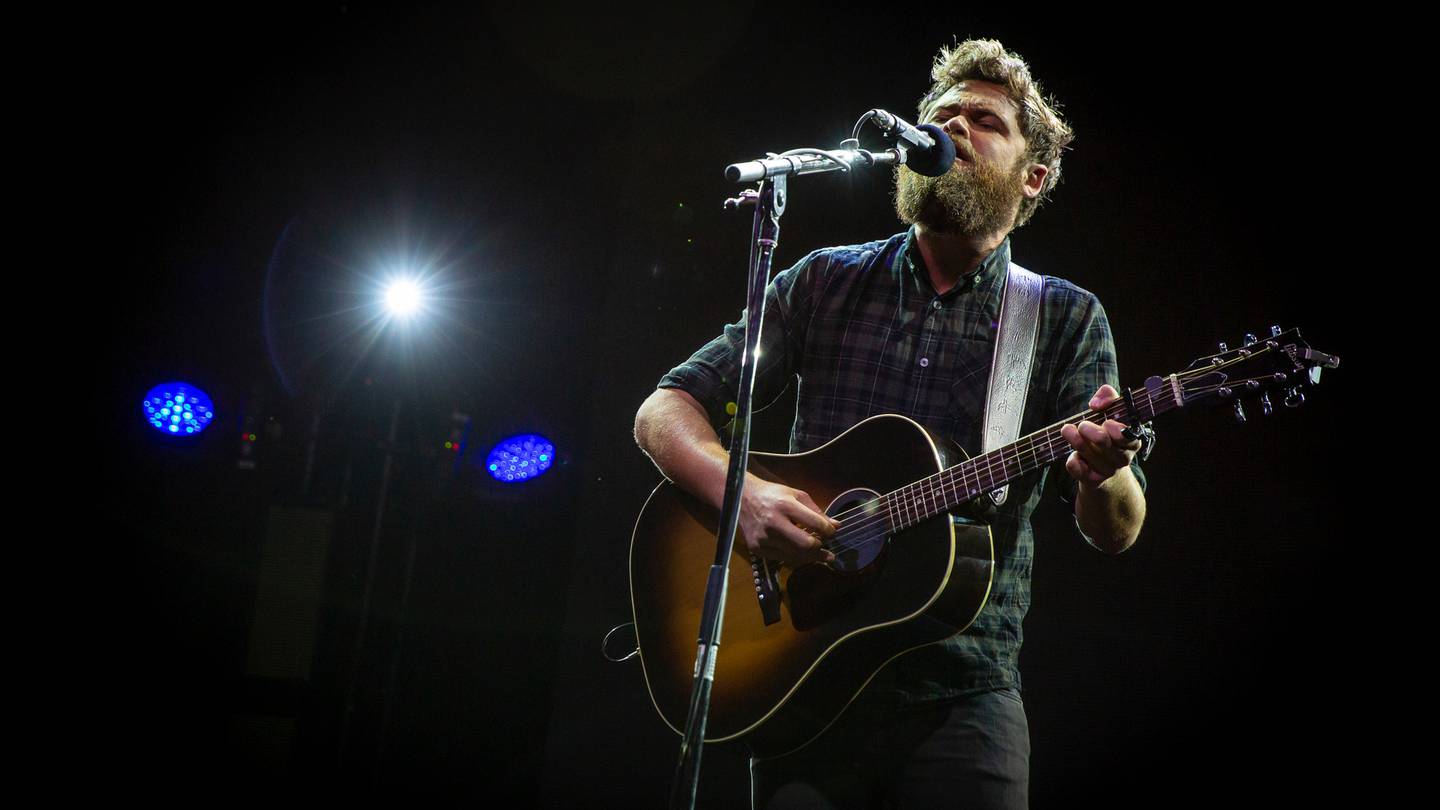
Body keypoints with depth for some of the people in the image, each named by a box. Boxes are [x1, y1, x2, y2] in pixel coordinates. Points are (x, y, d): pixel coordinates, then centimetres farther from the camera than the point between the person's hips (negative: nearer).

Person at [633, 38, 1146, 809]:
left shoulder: (1066, 320, 4)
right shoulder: (826, 283, 6)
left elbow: (1116, 532, -2)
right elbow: (665, 411, 4)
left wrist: (1101, 474, -26)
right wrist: (740, 491, -17)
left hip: (963, 694, 0)